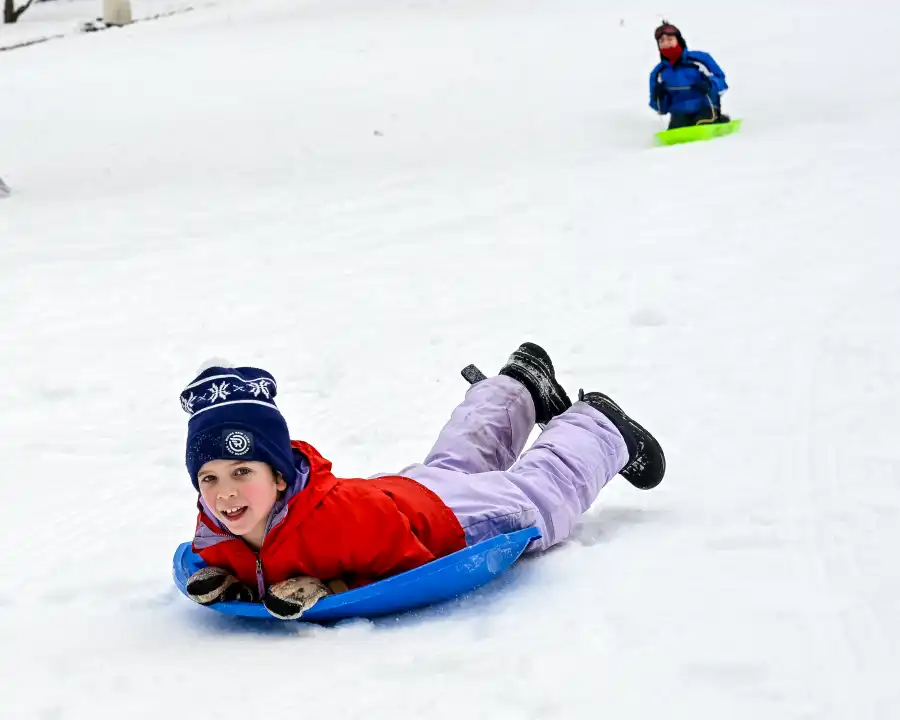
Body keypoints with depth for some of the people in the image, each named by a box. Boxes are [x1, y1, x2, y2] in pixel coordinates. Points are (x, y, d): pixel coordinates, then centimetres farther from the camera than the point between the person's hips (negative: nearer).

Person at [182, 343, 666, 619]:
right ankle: (518, 386, 63)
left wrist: (325, 593, -45)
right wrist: (230, 583, -27)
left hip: (455, 523, -7)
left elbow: (414, 570, -35)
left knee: (544, 487, 22)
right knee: (454, 462, 37)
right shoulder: (212, 531, -28)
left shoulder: (344, 515, -48)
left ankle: (601, 429, 50)